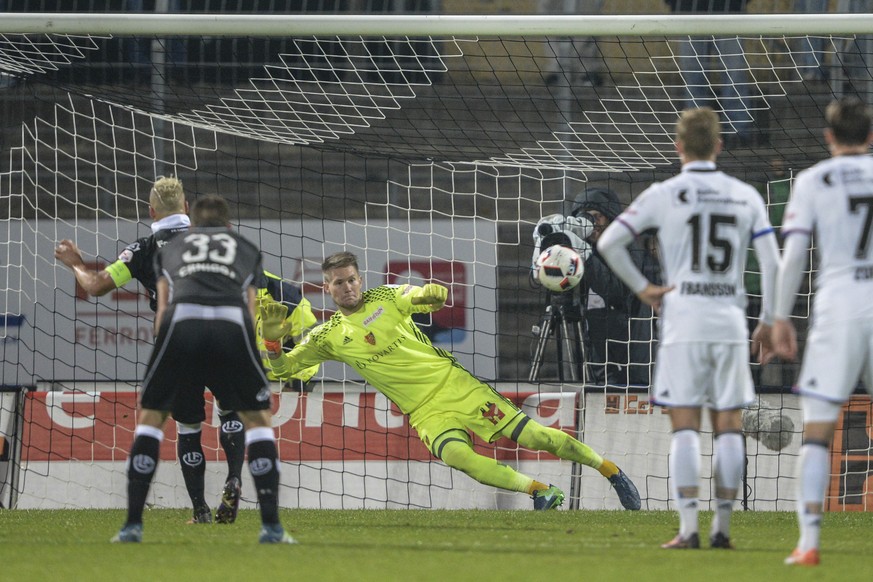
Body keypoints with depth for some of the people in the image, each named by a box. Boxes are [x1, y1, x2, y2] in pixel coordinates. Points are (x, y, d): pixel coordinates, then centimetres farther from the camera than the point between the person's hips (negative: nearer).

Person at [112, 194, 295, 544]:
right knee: (257, 418, 17)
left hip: (181, 321, 0)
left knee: (150, 415, 17)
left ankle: (133, 525, 11)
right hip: (232, 323, 0)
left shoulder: (170, 249, 33)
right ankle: (271, 526, 10)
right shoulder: (247, 249, 33)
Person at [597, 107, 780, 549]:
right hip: (730, 319, 2)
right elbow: (772, 261, 4)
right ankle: (722, 527, 6)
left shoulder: (664, 194, -1)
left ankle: (688, 529, -10)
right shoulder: (745, 196, 7)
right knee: (728, 426, 7)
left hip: (683, 317, -2)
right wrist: (770, 320, 11)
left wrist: (641, 288, 1)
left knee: (685, 427, -2)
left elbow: (609, 242, -7)